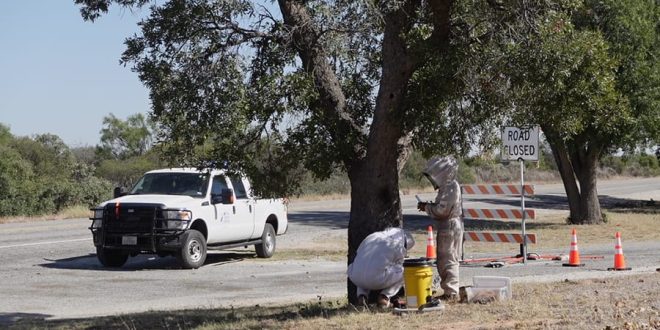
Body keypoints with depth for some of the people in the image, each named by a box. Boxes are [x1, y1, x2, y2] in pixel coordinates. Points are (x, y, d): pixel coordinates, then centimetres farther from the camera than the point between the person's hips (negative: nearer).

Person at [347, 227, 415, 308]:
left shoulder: (371, 237, 24)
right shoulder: (399, 245, 11)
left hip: (355, 279, 4)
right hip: (377, 280, -4)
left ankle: (361, 296, 15)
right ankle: (384, 297, 5)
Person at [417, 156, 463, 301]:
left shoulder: (451, 187, -17)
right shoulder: (447, 186, 15)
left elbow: (442, 210, -21)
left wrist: (426, 207, -8)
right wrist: (428, 206, 6)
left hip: (450, 227, -10)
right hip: (446, 226, 10)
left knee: (448, 260, -6)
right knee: (444, 260, 14)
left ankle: (452, 293, -2)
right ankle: (450, 291, 19)